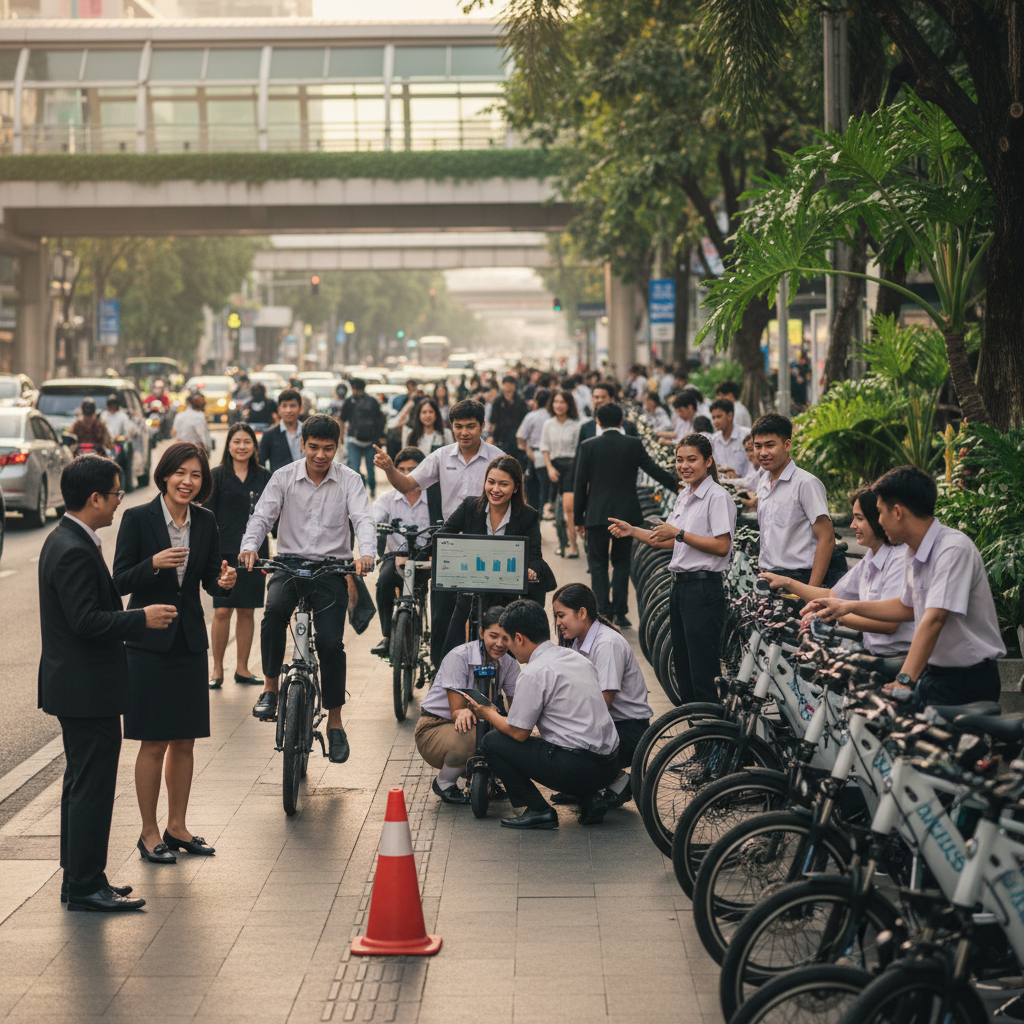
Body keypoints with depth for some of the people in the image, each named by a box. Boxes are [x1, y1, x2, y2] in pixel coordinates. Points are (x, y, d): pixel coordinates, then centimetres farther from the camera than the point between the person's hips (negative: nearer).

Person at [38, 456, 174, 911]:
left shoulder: (65, 540, 12)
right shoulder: (74, 551, -21)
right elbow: (86, 621, -26)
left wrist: (136, 618, 16)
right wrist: (143, 618, -17)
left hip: (78, 686, 11)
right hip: (87, 690, -11)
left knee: (82, 784, 17)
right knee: (92, 787, -4)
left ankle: (78, 879, 25)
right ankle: (86, 887, 1)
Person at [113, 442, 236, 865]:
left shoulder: (205, 521, 4)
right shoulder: (138, 518, -9)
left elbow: (209, 580, 9)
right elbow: (120, 581, -9)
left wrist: (223, 582, -14)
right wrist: (155, 564, -26)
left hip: (190, 640, 5)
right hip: (149, 643, -4)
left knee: (184, 741, 10)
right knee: (154, 743, 0)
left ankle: (176, 827, 23)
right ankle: (149, 833, 12)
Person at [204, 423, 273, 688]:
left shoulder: (263, 477, 8)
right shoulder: (217, 476, 0)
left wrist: (267, 553, 8)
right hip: (225, 553, -3)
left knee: (247, 611, 6)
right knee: (222, 611, -4)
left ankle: (242, 668, 16)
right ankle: (217, 669, 6)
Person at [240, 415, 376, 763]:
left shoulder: (349, 480, 1)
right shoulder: (284, 477, 3)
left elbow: (363, 520, -10)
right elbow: (262, 515, -3)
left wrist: (366, 553, -31)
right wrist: (250, 546, -25)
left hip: (332, 568, 0)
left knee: (331, 642, -11)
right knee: (275, 609, -32)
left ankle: (335, 721, 4)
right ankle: (270, 685, -14)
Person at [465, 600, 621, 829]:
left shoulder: (535, 672, -12)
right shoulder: (577, 658, 14)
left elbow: (518, 733, -8)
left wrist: (488, 714, 12)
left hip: (578, 767, -8)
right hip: (610, 765, 8)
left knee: (492, 742, 2)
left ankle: (538, 811, 1)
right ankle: (589, 798, 16)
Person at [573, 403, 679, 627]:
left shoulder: (588, 446, -3)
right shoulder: (634, 444, -2)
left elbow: (580, 484, -1)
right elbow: (653, 470, 4)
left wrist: (578, 518, 5)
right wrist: (677, 484, 21)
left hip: (597, 515, -1)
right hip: (626, 514, 1)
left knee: (598, 565, 7)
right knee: (621, 562, 11)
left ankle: (604, 612, -1)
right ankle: (619, 613, 7)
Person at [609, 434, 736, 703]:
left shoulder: (718, 497, -11)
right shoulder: (684, 497, 17)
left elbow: (722, 546, -19)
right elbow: (669, 541, 23)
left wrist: (679, 533, -18)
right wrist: (632, 531, 14)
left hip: (704, 588, -9)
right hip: (680, 587, 9)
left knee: (703, 673, -8)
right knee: (683, 670, 13)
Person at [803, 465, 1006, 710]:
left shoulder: (954, 549, -20)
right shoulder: (914, 552, 9)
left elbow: (933, 619, -30)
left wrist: (904, 681, -37)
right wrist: (848, 606, 26)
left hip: (967, 683, -8)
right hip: (933, 674, 8)